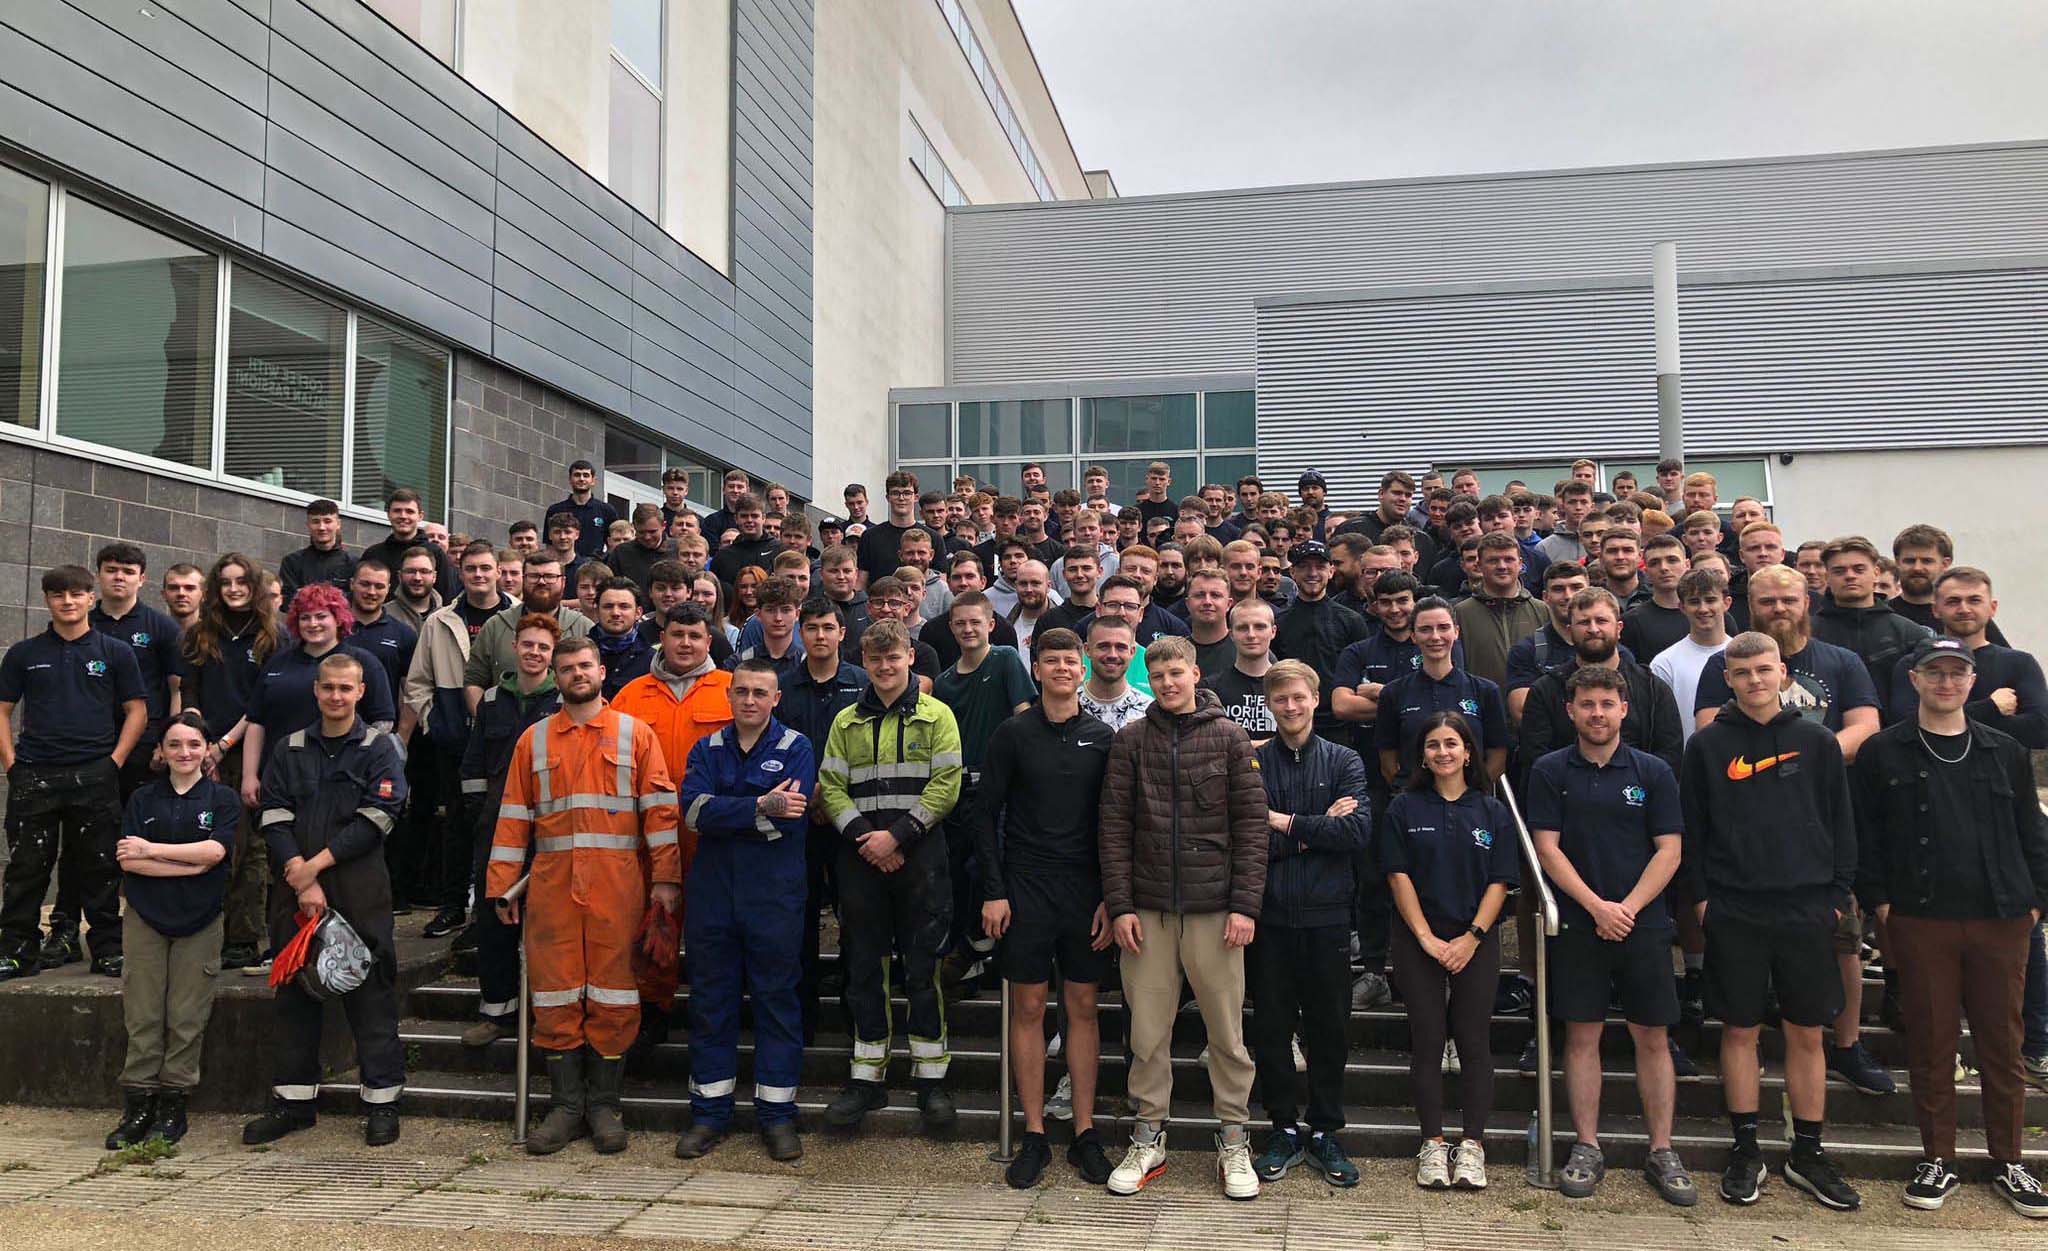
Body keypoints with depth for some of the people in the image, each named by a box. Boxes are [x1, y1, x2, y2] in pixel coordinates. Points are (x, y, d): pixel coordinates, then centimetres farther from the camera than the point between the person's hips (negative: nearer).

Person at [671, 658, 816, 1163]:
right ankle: (709, 1112, 19)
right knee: (710, 1001, 8)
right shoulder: (707, 748, 10)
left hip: (775, 892, -3)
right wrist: (762, 807, -17)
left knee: (777, 998, 3)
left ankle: (777, 1113, 13)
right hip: (712, 889, 3)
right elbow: (694, 808, -9)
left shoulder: (796, 748, 1)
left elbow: (789, 816, -14)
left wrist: (725, 814, -12)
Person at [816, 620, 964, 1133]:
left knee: (923, 967, 0)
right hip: (860, 858, 3)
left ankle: (931, 1077, 10)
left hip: (920, 855, -3)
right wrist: (861, 836, -9)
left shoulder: (936, 716, 3)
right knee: (864, 967, 7)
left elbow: (946, 785, -5)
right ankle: (868, 1075, 17)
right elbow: (830, 787, 7)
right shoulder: (847, 722, 13)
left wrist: (897, 835, -13)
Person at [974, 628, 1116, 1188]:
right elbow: (985, 813, 0)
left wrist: (1111, 896, -1)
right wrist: (993, 891, -7)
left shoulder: (1103, 737, 5)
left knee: (1083, 1007, 6)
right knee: (1028, 1007, 3)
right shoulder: (1013, 734, 0)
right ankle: (1034, 1136, 13)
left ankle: (1085, 1133, 16)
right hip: (1025, 889, -1)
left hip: (1086, 891, 1)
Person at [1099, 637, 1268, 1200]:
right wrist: (1119, 905, -3)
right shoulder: (1130, 740, 6)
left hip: (1213, 908, -1)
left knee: (1227, 1031, 4)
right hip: (1148, 907, 1)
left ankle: (1233, 1141, 19)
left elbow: (1251, 825, 0)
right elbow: (1114, 826, 4)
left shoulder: (1228, 738, 3)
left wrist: (1245, 904, -6)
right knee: (1148, 1031, 6)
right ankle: (1149, 1140, 20)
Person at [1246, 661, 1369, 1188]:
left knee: (1329, 1027, 8)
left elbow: (1359, 832, -10)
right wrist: (1321, 828, -12)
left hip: (1327, 914, 0)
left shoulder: (1344, 762, 5)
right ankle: (1284, 1130, 23)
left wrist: (1287, 823, -11)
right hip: (1270, 915, 0)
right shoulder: (1251, 763, 3)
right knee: (1271, 1028, 7)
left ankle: (1325, 1133, 23)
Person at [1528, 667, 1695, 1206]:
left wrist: (1628, 907, -11)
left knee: (1653, 1039, 5)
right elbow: (1547, 848, -3)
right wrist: (1597, 906, -12)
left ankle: (1662, 1153, 15)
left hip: (1644, 924, 1)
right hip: (1577, 925, -1)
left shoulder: (1654, 772, 4)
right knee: (1582, 1036, 4)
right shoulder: (1550, 771, 2)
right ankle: (1587, 1149, 14)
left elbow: (1669, 849, 0)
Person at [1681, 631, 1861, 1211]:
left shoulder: (1816, 741, 4)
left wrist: (1838, 893, 2)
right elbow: (1691, 826, 3)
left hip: (1806, 911, 1)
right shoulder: (1707, 745, 1)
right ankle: (1746, 1151, 17)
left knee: (1806, 1033, 8)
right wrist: (1699, 895, -2)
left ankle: (1807, 1153, 21)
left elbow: (1841, 822, 8)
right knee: (1739, 1030, 6)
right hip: (1733, 913, -1)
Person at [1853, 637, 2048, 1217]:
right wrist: (1878, 900, -4)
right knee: (1930, 1044, 5)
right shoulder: (1882, 752, 1)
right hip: (1921, 922, -2)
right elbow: (1863, 832, 2)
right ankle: (1937, 1161, 17)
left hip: (2000, 922, 2)